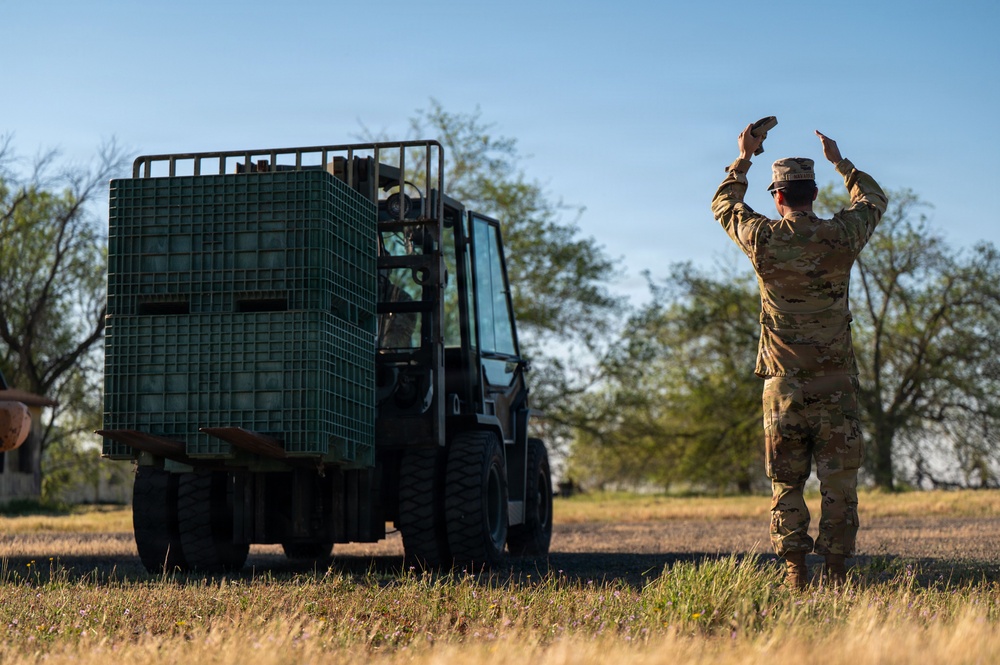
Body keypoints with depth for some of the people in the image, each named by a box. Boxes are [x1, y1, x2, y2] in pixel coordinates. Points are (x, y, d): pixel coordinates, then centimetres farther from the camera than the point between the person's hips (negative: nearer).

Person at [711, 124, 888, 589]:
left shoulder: (762, 238, -6)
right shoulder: (841, 236, -4)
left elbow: (723, 203, 16)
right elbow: (874, 199, 18)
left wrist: (744, 158, 25)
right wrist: (839, 161, 28)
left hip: (784, 388, 0)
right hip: (835, 386, 0)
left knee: (786, 485, 9)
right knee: (838, 485, 5)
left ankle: (794, 575, 8)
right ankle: (836, 575, 4)